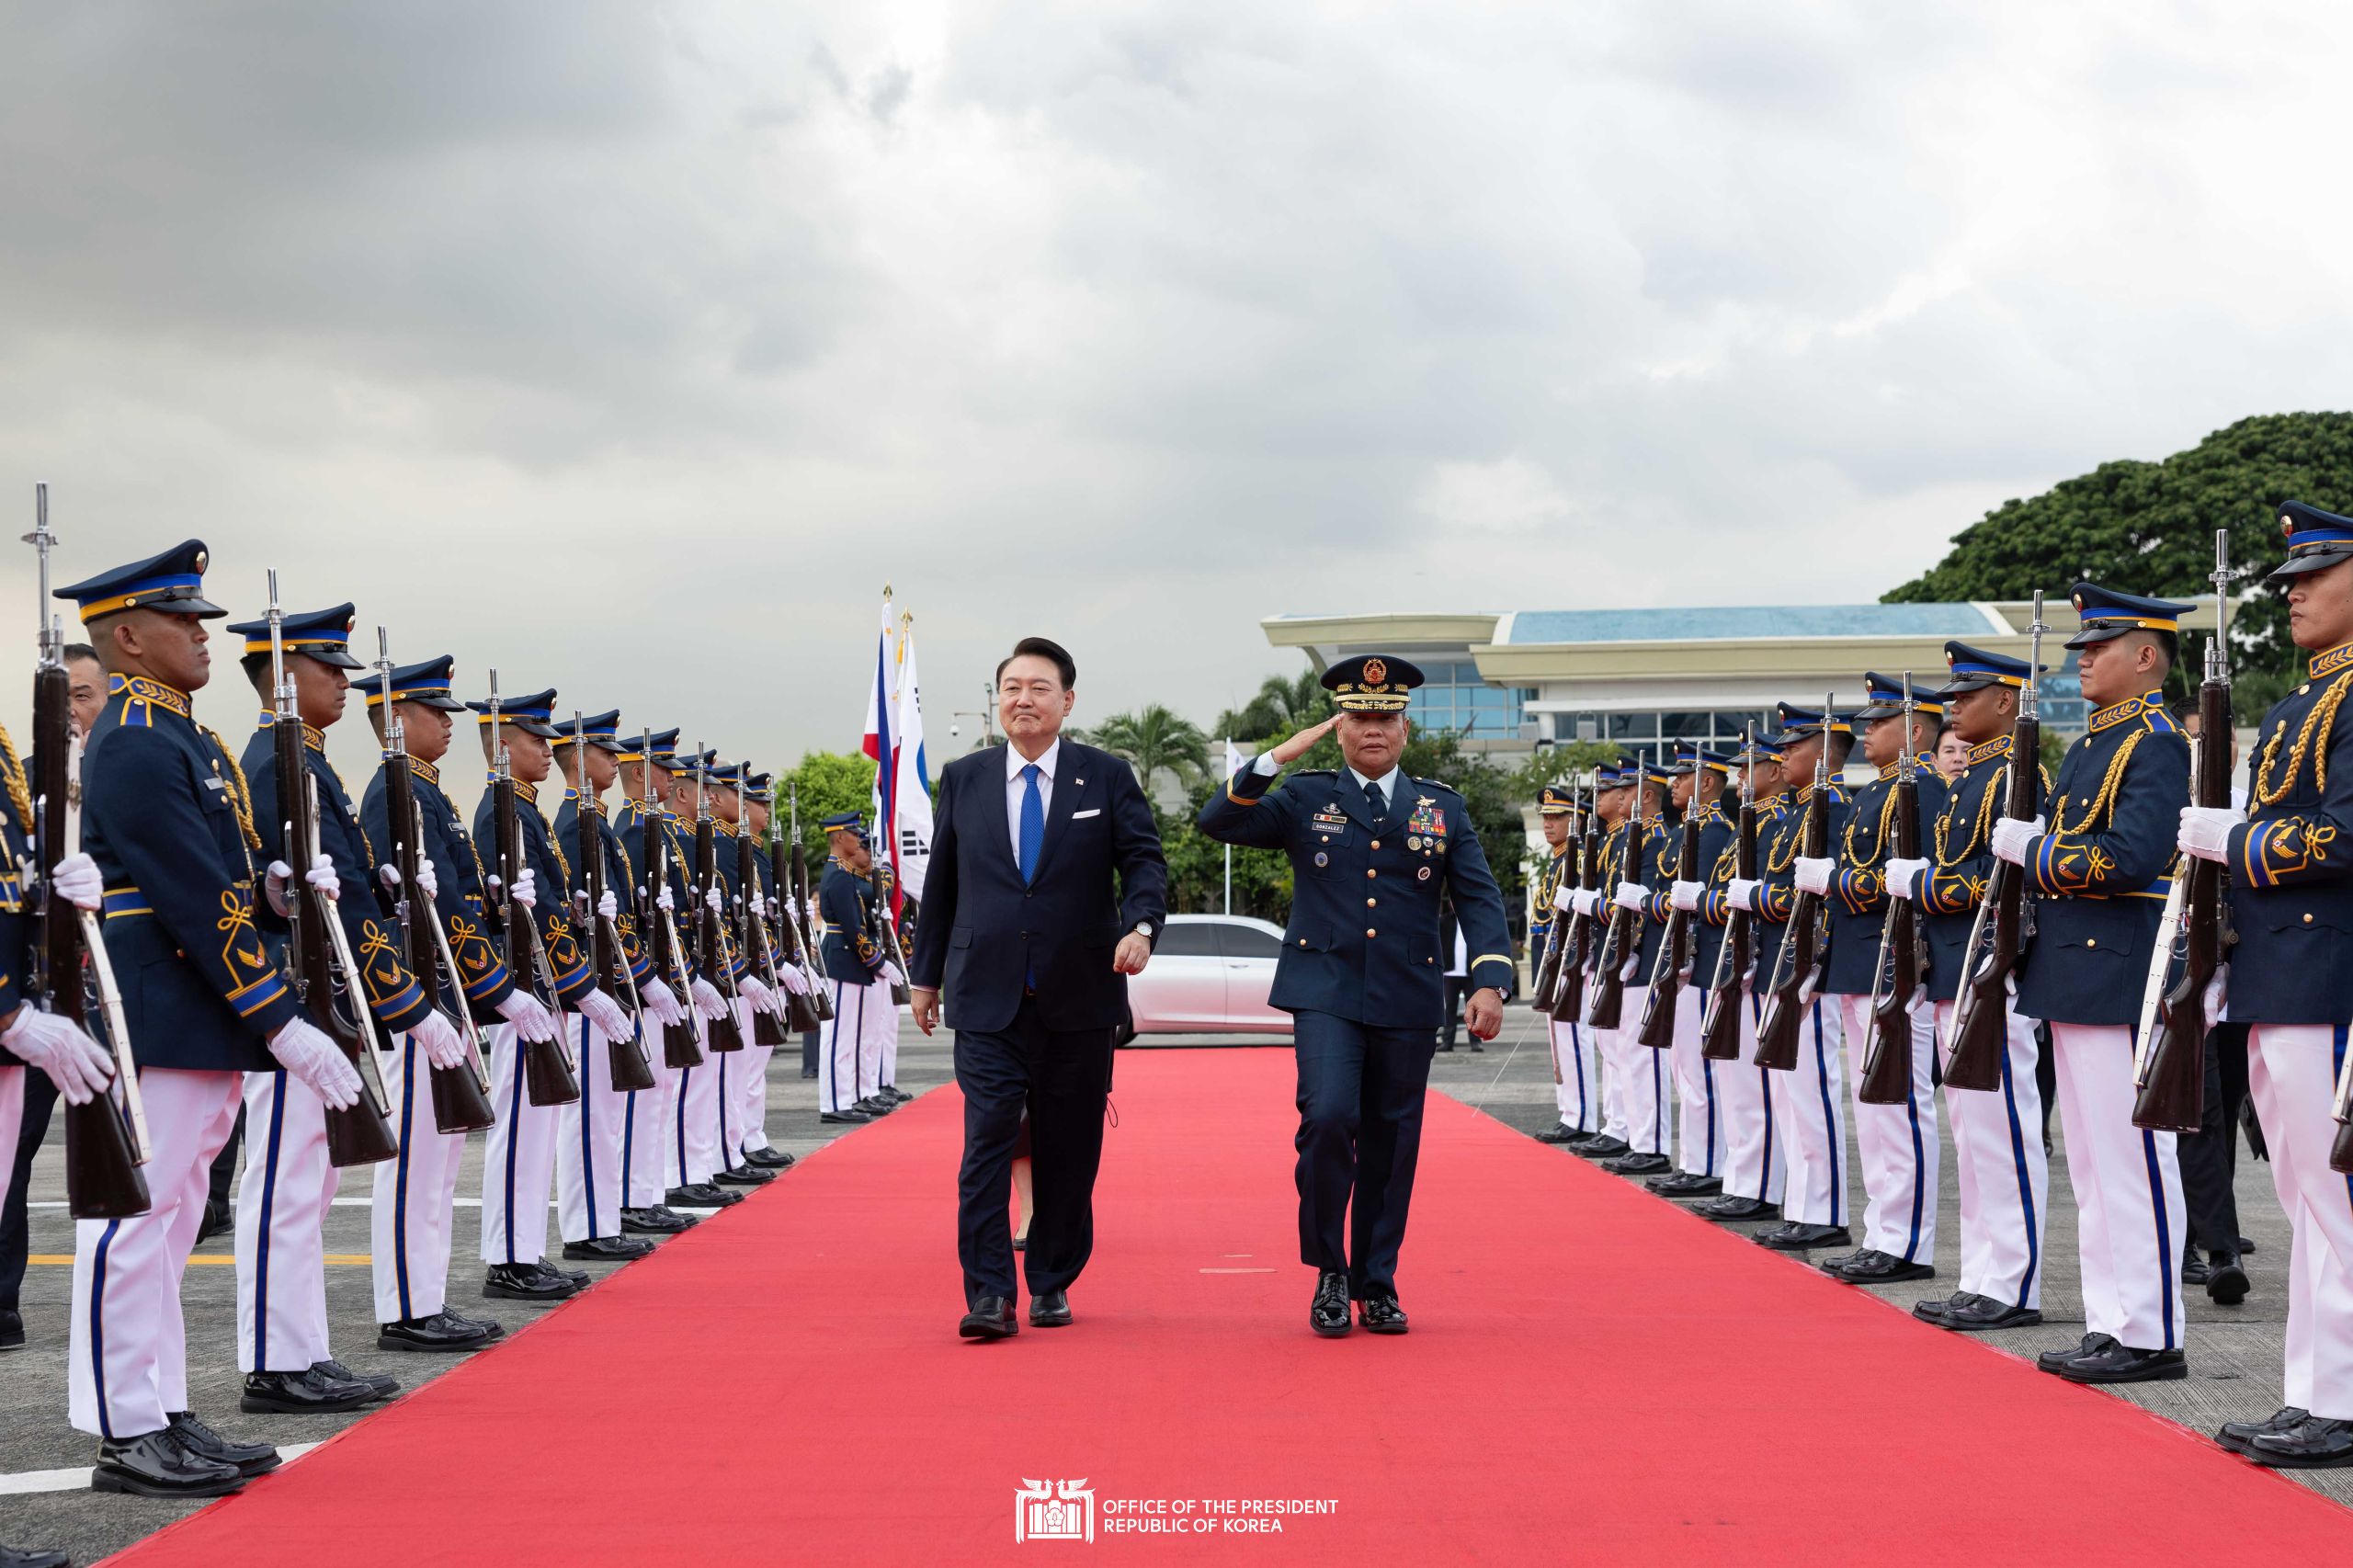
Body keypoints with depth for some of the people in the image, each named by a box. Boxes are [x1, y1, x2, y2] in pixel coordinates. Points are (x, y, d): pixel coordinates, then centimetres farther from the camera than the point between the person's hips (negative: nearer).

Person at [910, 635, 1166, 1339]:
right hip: (987, 997, 0)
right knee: (987, 1141, -9)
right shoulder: (962, 779, 8)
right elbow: (940, 882, 13)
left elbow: (1144, 860, -1)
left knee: (1069, 1149, 6)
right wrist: (926, 972, 15)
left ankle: (1052, 1286, 18)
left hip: (1080, 997, 0)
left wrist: (1141, 925, -21)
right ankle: (989, 1295, -9)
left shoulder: (1107, 778, 3)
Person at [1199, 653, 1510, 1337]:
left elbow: (1479, 898, 4)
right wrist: (1276, 759, -14)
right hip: (1326, 992, -2)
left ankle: (1376, 1286, 20)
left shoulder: (1443, 809, 10)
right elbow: (1217, 822, -4)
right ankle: (1329, 1272, -1)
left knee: (1390, 1144, 6)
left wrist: (1490, 982, -10)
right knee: (1328, 1118, -19)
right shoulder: (1305, 799, 7)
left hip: (1407, 1002, 2)